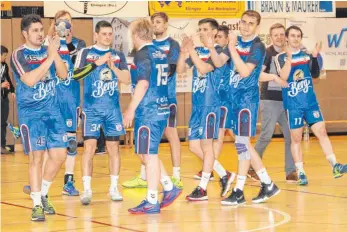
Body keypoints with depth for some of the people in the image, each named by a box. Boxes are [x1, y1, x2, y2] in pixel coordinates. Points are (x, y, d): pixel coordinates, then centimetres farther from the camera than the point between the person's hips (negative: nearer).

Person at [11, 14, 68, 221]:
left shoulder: (48, 50, 7)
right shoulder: (19, 55, -8)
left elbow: (63, 75, -1)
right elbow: (29, 80, -22)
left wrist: (55, 53, -14)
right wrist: (50, 57, -23)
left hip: (53, 111, 5)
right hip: (31, 113, -5)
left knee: (59, 155, 3)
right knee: (37, 157, -7)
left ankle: (43, 194, 23)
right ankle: (37, 204, 0)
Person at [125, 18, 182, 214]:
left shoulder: (143, 55, -12)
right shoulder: (161, 54, 13)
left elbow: (143, 83, -22)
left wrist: (131, 109, -17)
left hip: (147, 112, -8)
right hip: (161, 110, 8)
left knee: (149, 155, -3)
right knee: (147, 154, 19)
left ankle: (152, 202, 0)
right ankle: (170, 188, 18)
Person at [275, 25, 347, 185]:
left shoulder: (306, 56, 8)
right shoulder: (281, 58, -3)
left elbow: (315, 75, -1)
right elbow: (283, 77, -18)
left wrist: (314, 57, -14)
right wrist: (289, 58, -28)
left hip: (311, 103, 3)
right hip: (293, 105, -3)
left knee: (321, 132, -5)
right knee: (296, 139, 1)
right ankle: (300, 173, 6)